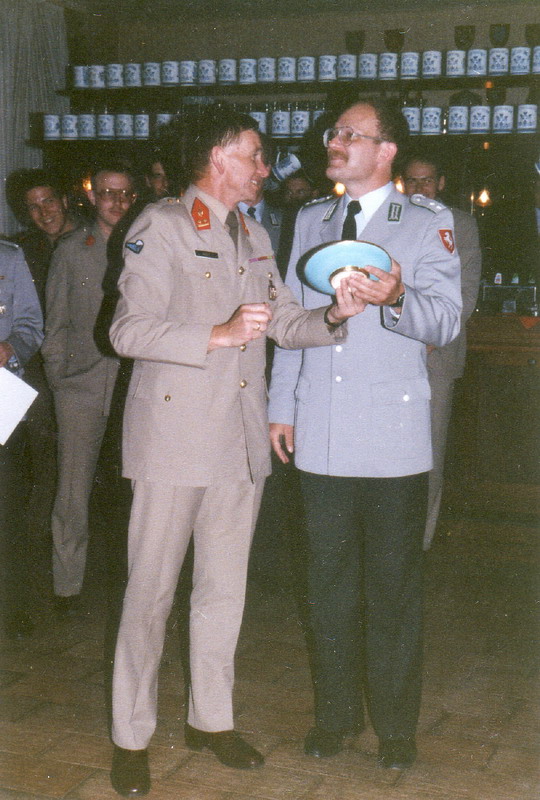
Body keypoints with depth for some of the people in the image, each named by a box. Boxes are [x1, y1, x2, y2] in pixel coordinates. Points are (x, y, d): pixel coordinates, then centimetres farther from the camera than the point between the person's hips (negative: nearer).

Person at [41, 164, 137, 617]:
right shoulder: (71, 251, 10)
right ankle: (68, 585, 14)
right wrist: (56, 373, 5)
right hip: (82, 385, 0)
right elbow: (56, 322, 12)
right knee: (75, 489, 2)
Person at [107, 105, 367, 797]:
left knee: (225, 589, 13)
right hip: (174, 436, -6)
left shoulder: (255, 237, 18)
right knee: (151, 591, 0)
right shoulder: (161, 225, -5)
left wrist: (334, 315, -5)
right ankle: (131, 739, 14)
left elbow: (286, 322, 15)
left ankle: (210, 719, 28)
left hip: (241, 441, 7)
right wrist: (218, 335, -24)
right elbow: (129, 331, -13)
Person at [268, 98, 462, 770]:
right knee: (329, 582, 11)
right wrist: (281, 406, 13)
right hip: (321, 436, 4)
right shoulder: (310, 220, 15)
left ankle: (395, 725, 19)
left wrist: (398, 299, -27)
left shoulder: (428, 223, 1)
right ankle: (335, 713, 27)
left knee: (393, 587, 3)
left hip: (392, 437, -4)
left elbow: (446, 321, -6)